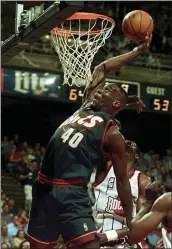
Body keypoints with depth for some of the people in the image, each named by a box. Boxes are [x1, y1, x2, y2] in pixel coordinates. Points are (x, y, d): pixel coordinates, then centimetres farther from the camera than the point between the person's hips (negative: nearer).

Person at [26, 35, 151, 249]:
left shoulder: (112, 134, -3)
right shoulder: (86, 107, 13)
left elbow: (122, 181, 1)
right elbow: (101, 69, 21)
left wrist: (130, 223, 2)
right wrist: (137, 52, 27)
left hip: (72, 195, -6)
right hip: (44, 190, 6)